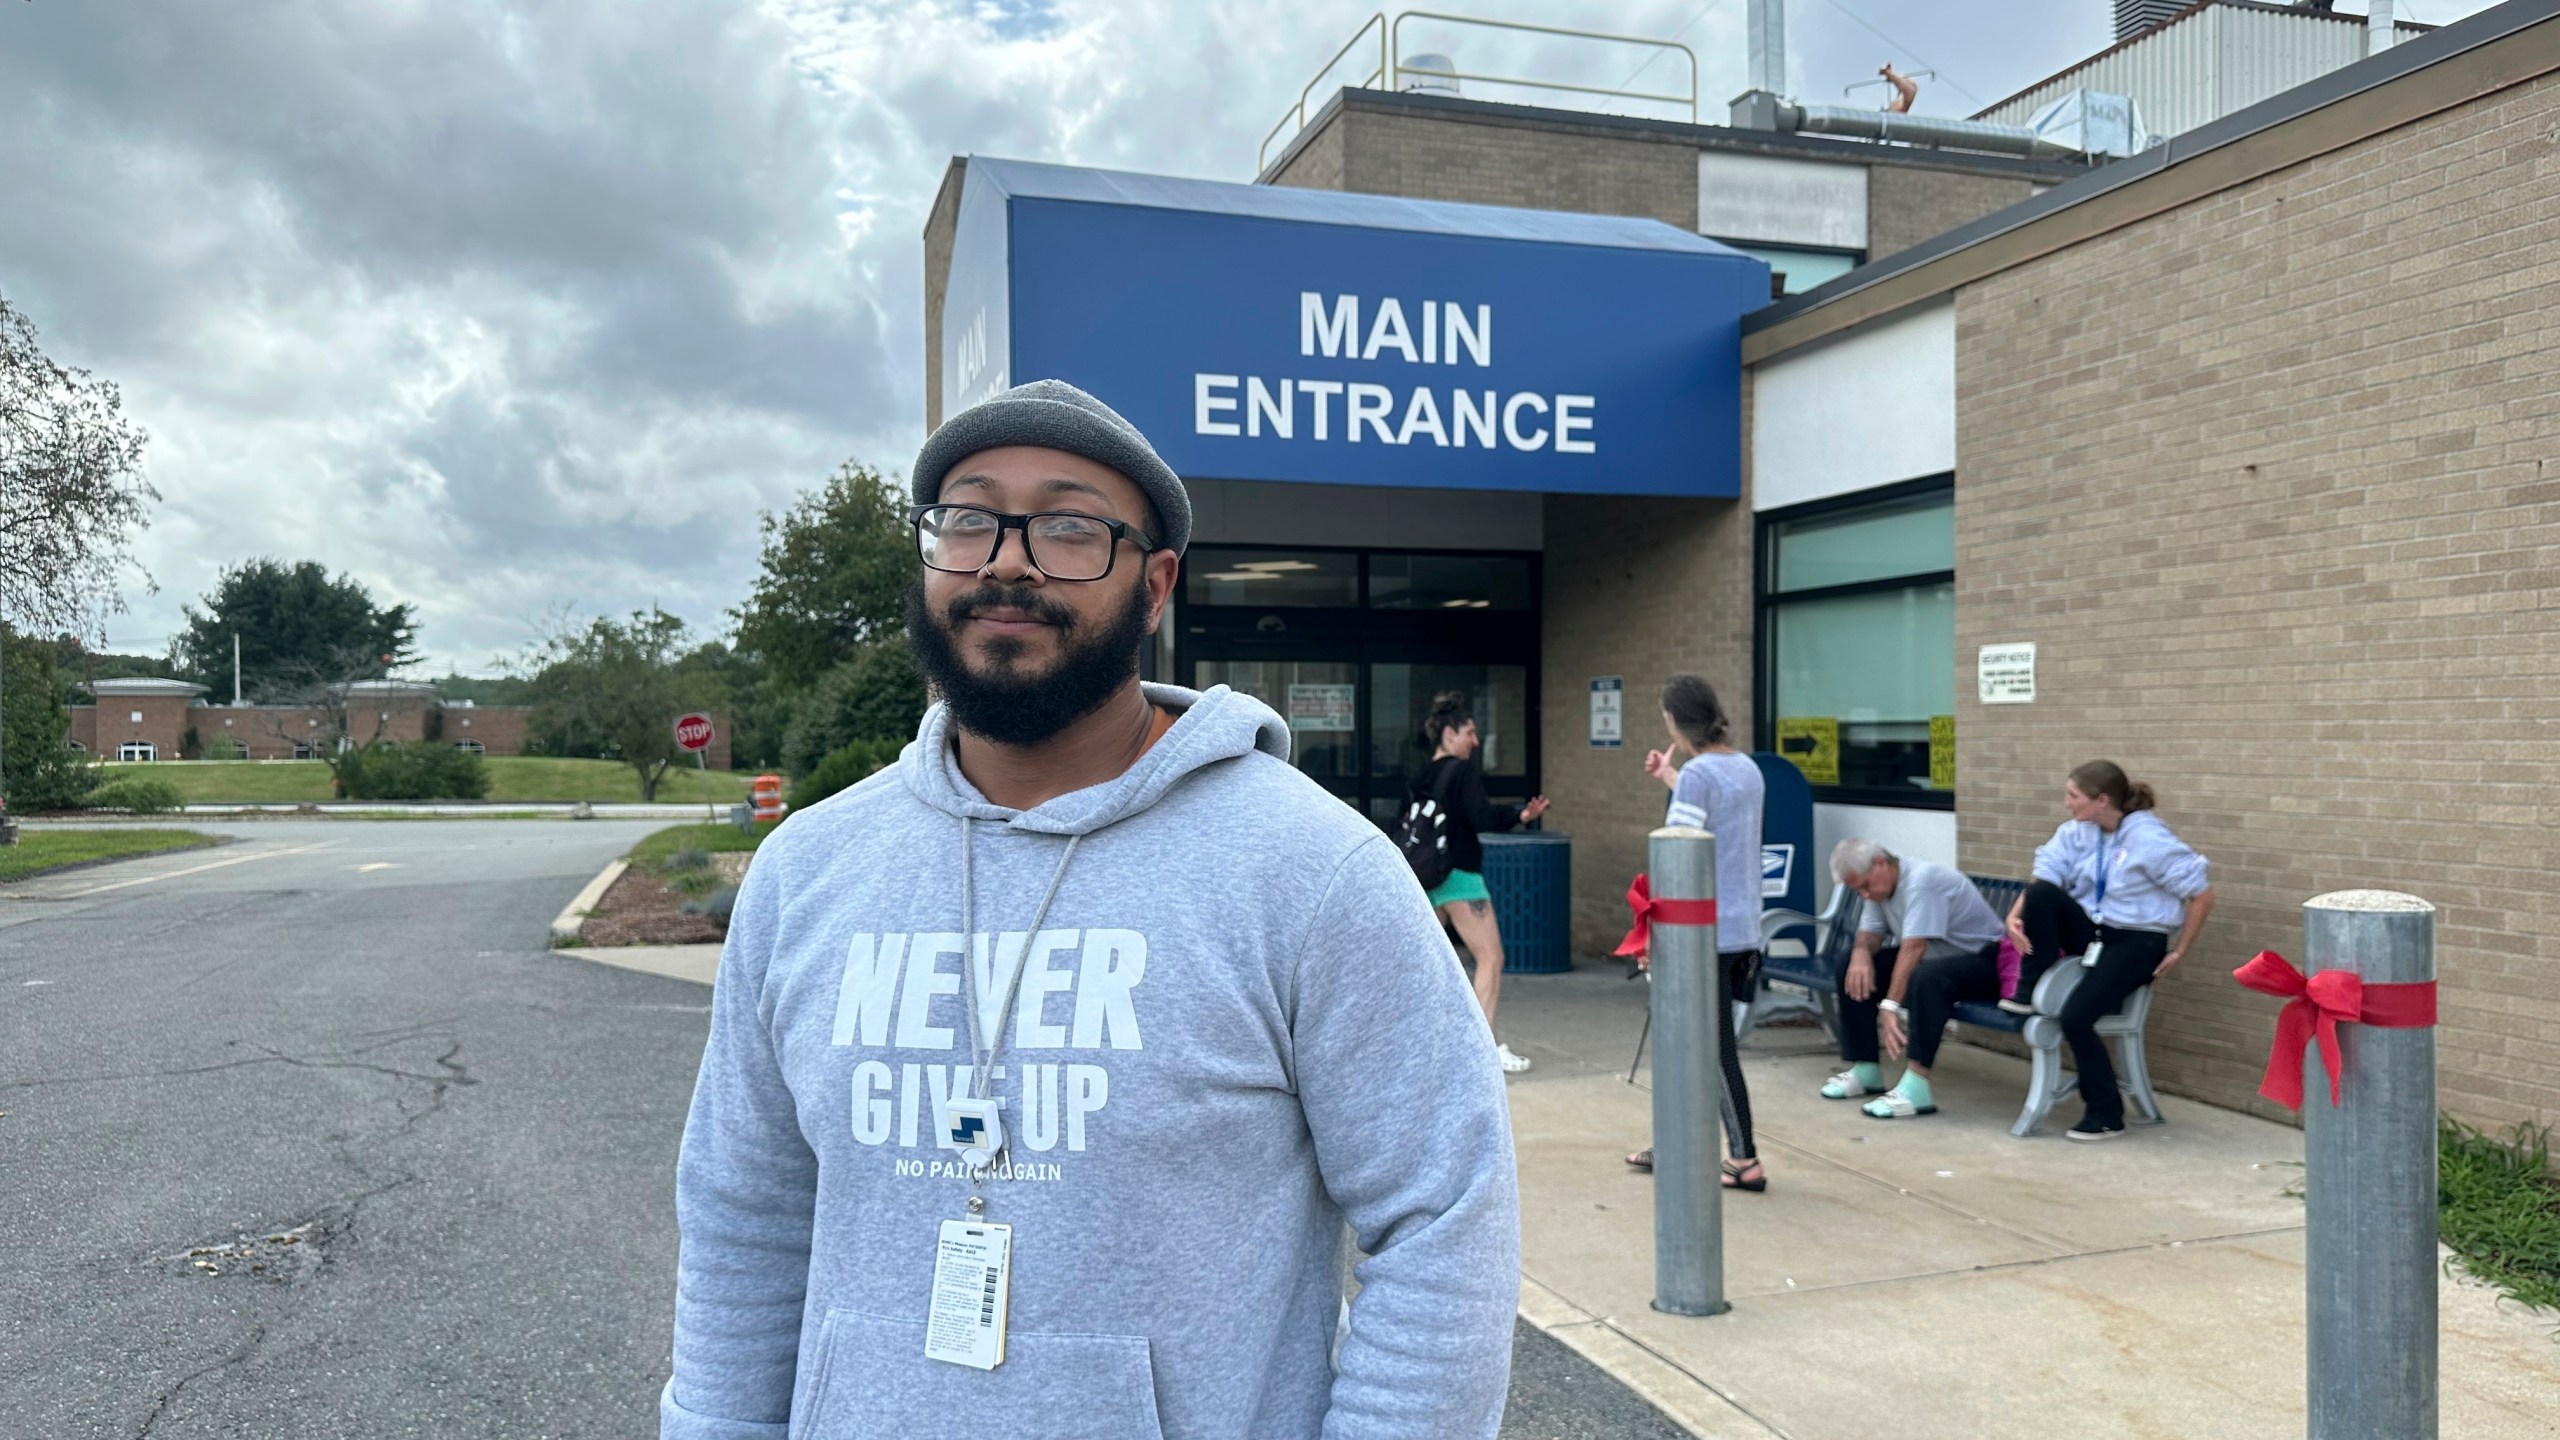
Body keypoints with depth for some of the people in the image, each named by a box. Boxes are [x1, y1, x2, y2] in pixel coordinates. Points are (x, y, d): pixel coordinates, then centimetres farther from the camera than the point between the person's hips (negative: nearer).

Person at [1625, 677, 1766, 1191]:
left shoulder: (1697, 774, -16)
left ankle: (1746, 1162, 6)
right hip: (1743, 927, 9)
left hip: (1706, 931, -9)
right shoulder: (1748, 768, 9)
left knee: (1715, 1047, 1)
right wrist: (1671, 778, 34)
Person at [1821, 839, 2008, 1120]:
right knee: (1854, 972, 1)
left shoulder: (1921, 879, -26)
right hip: (1935, 958, 9)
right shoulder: (1878, 885, 1)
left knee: (1925, 977, -38)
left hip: (1983, 962, -9)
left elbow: (1913, 948, -33)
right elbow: (1870, 934, 2)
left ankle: (1915, 1086, -38)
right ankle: (1866, 1069, 4)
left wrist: (1890, 1006, -37)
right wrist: (1861, 953, -23)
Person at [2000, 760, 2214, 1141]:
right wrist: (2016, 916, -25)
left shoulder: (2150, 839, -18)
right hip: (2091, 930, 6)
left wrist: (2179, 952, -8)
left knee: (2075, 1017, -24)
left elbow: (2202, 896, -13)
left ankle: (2106, 1114, -5)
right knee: (2042, 893, -26)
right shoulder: (2076, 833, 0)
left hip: (2137, 940, -6)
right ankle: (2030, 992, -11)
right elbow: (2040, 881, -5)